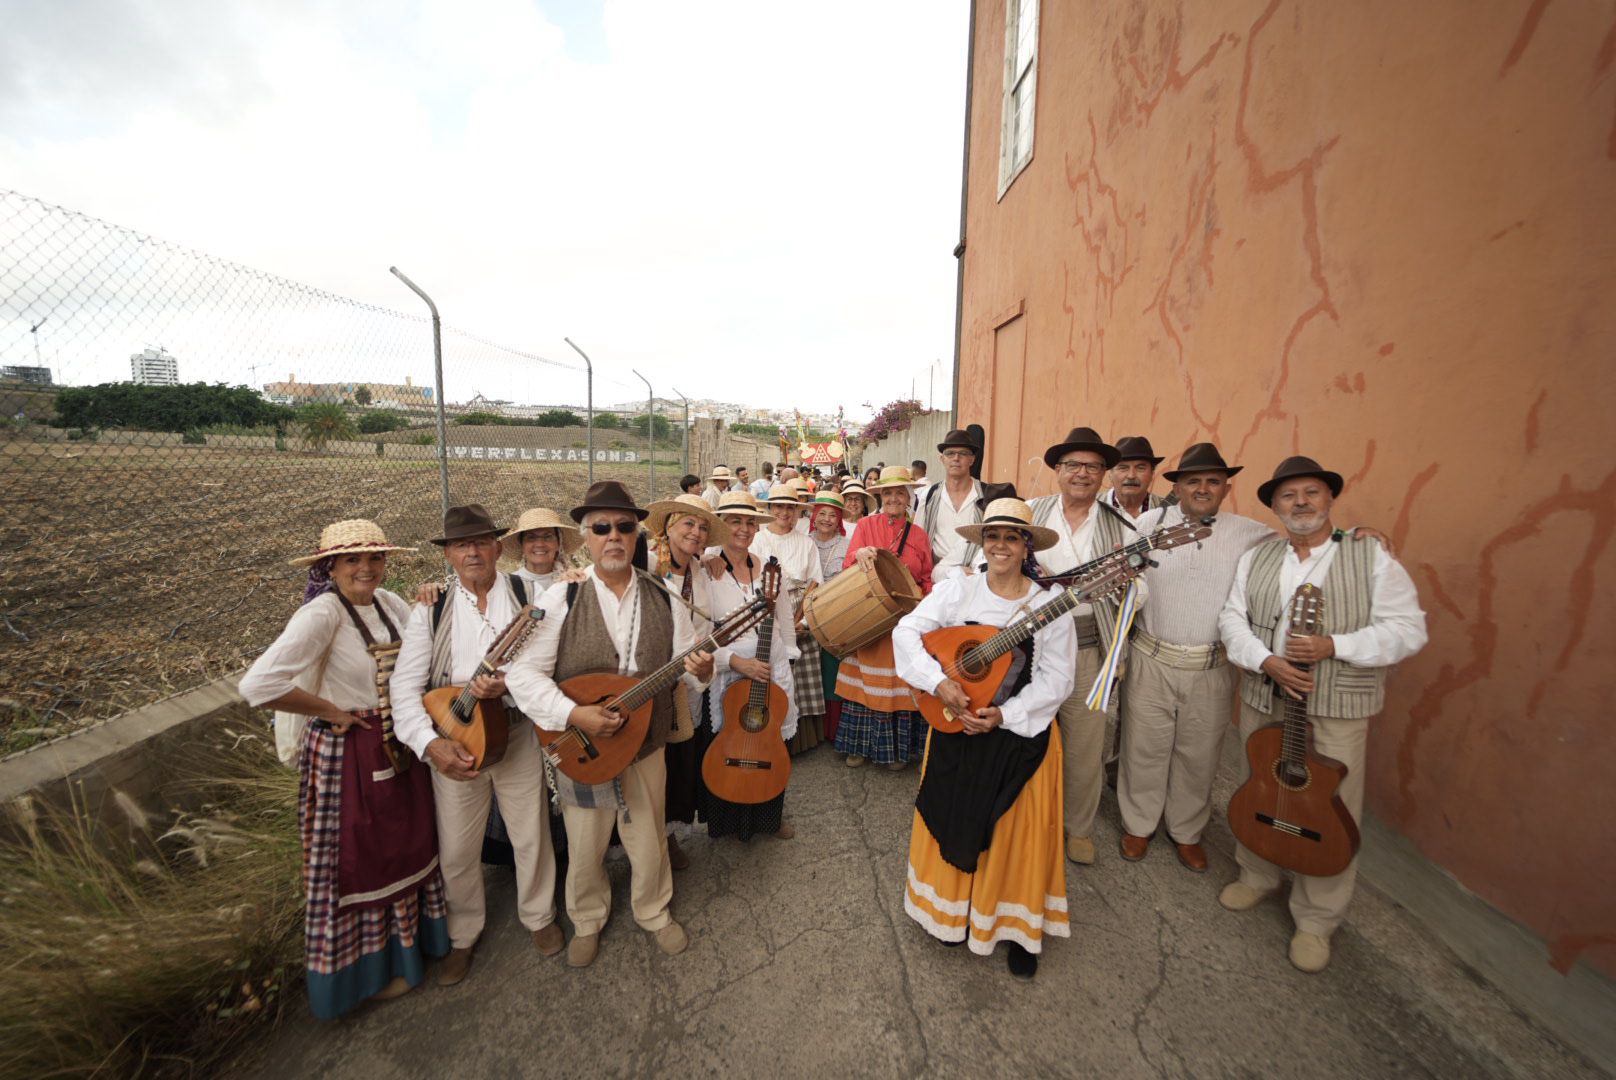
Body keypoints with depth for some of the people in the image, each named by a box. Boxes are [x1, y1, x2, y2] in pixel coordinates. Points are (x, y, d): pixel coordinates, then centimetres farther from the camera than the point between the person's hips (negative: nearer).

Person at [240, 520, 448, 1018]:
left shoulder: (388, 602, 0)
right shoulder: (323, 613, -22)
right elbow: (259, 684, -31)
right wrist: (332, 712, -20)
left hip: (400, 745, 7)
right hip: (347, 753, -7)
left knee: (405, 844, 23)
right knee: (360, 859, 14)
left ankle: (409, 936, 48)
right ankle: (370, 965, 39)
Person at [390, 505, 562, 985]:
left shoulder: (527, 594, -6)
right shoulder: (431, 607, -3)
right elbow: (405, 683, -7)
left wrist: (510, 683, -26)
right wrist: (431, 743, -20)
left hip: (519, 732, -1)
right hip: (453, 739, 1)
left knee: (531, 836, 14)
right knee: (457, 850, 15)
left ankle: (538, 915, 40)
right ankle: (463, 934, 41)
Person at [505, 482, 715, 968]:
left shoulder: (663, 600, -4)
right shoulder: (561, 599, -13)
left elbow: (685, 663, -2)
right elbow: (523, 673, -15)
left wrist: (700, 670, -25)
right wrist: (574, 714, -26)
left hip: (646, 746, 2)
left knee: (649, 844, 19)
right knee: (585, 850, 18)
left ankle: (654, 913, 47)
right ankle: (587, 922, 47)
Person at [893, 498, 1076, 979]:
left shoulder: (1050, 602, -8)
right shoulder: (958, 589, -5)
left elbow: (1057, 679, -10)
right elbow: (907, 631, -10)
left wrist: (1005, 715, -19)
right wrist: (939, 681, -22)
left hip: (1021, 734, -1)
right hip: (956, 728, 2)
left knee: (1016, 832, 11)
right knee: (953, 823, 14)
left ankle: (1017, 927, 34)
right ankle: (952, 911, 39)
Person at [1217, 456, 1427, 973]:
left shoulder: (1372, 558, -3)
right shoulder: (1255, 558, 6)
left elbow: (1407, 630, -8)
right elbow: (1232, 618, 2)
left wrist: (1333, 646, -21)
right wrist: (1265, 661, -15)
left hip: (1337, 709, -3)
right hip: (1262, 699, 3)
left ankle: (1315, 919, 24)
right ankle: (1257, 876, 40)